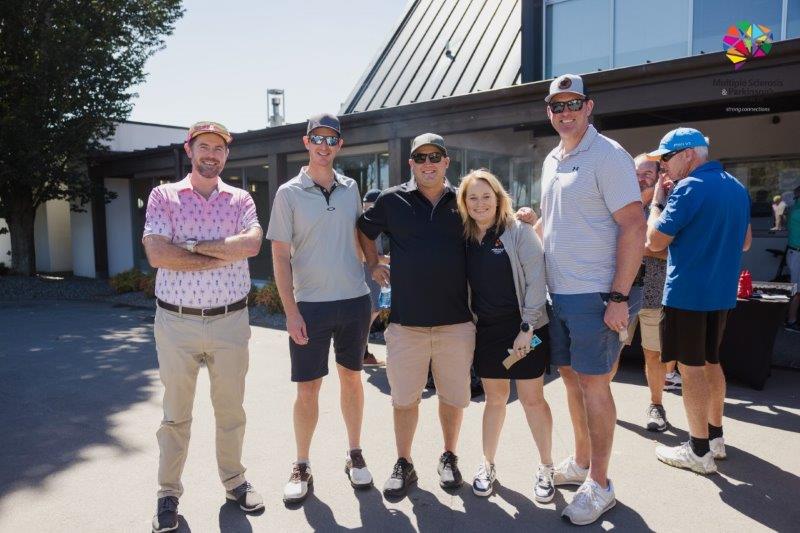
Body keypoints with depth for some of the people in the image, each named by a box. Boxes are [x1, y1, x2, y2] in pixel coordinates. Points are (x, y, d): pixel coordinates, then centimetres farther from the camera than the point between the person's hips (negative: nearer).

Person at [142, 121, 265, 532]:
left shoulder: (240, 200, 5)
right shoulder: (163, 196, 1)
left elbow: (252, 244, -15)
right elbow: (157, 254, -14)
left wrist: (191, 244, -15)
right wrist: (224, 255, -14)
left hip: (230, 321, 2)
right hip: (176, 322, -1)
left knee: (231, 409, 14)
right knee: (175, 414, 10)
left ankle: (234, 481, 32)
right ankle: (168, 495, 26)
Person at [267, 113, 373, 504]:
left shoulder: (350, 188, 7)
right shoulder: (289, 193, -3)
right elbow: (280, 257, -5)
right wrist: (291, 312, -11)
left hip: (355, 301, 3)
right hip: (311, 305, -3)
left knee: (351, 379, 14)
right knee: (307, 388, 4)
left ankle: (354, 455, 30)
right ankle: (301, 467, 21)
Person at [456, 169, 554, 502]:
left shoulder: (519, 232, -9)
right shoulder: (464, 239, 3)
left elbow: (536, 281, -12)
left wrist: (527, 328, -15)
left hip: (524, 328, -3)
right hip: (487, 329, 3)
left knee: (532, 398, 5)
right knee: (495, 398, 13)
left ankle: (546, 468, 22)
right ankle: (487, 465, 27)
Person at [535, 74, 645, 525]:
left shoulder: (608, 155, -10)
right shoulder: (551, 160, 13)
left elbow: (634, 226, -16)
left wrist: (619, 297, -20)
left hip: (595, 296, -7)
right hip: (556, 293, 8)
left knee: (594, 385, 0)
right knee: (571, 379, 16)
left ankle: (599, 485, 16)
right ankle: (581, 463, 34)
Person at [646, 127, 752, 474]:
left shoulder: (689, 189, -17)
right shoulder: (737, 188, 11)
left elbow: (654, 241, -14)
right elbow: (744, 242, 20)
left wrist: (657, 202, -4)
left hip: (687, 292, -8)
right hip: (721, 291, 9)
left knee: (691, 368, 0)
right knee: (710, 362, 19)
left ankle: (700, 452, 9)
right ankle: (715, 437, 30)